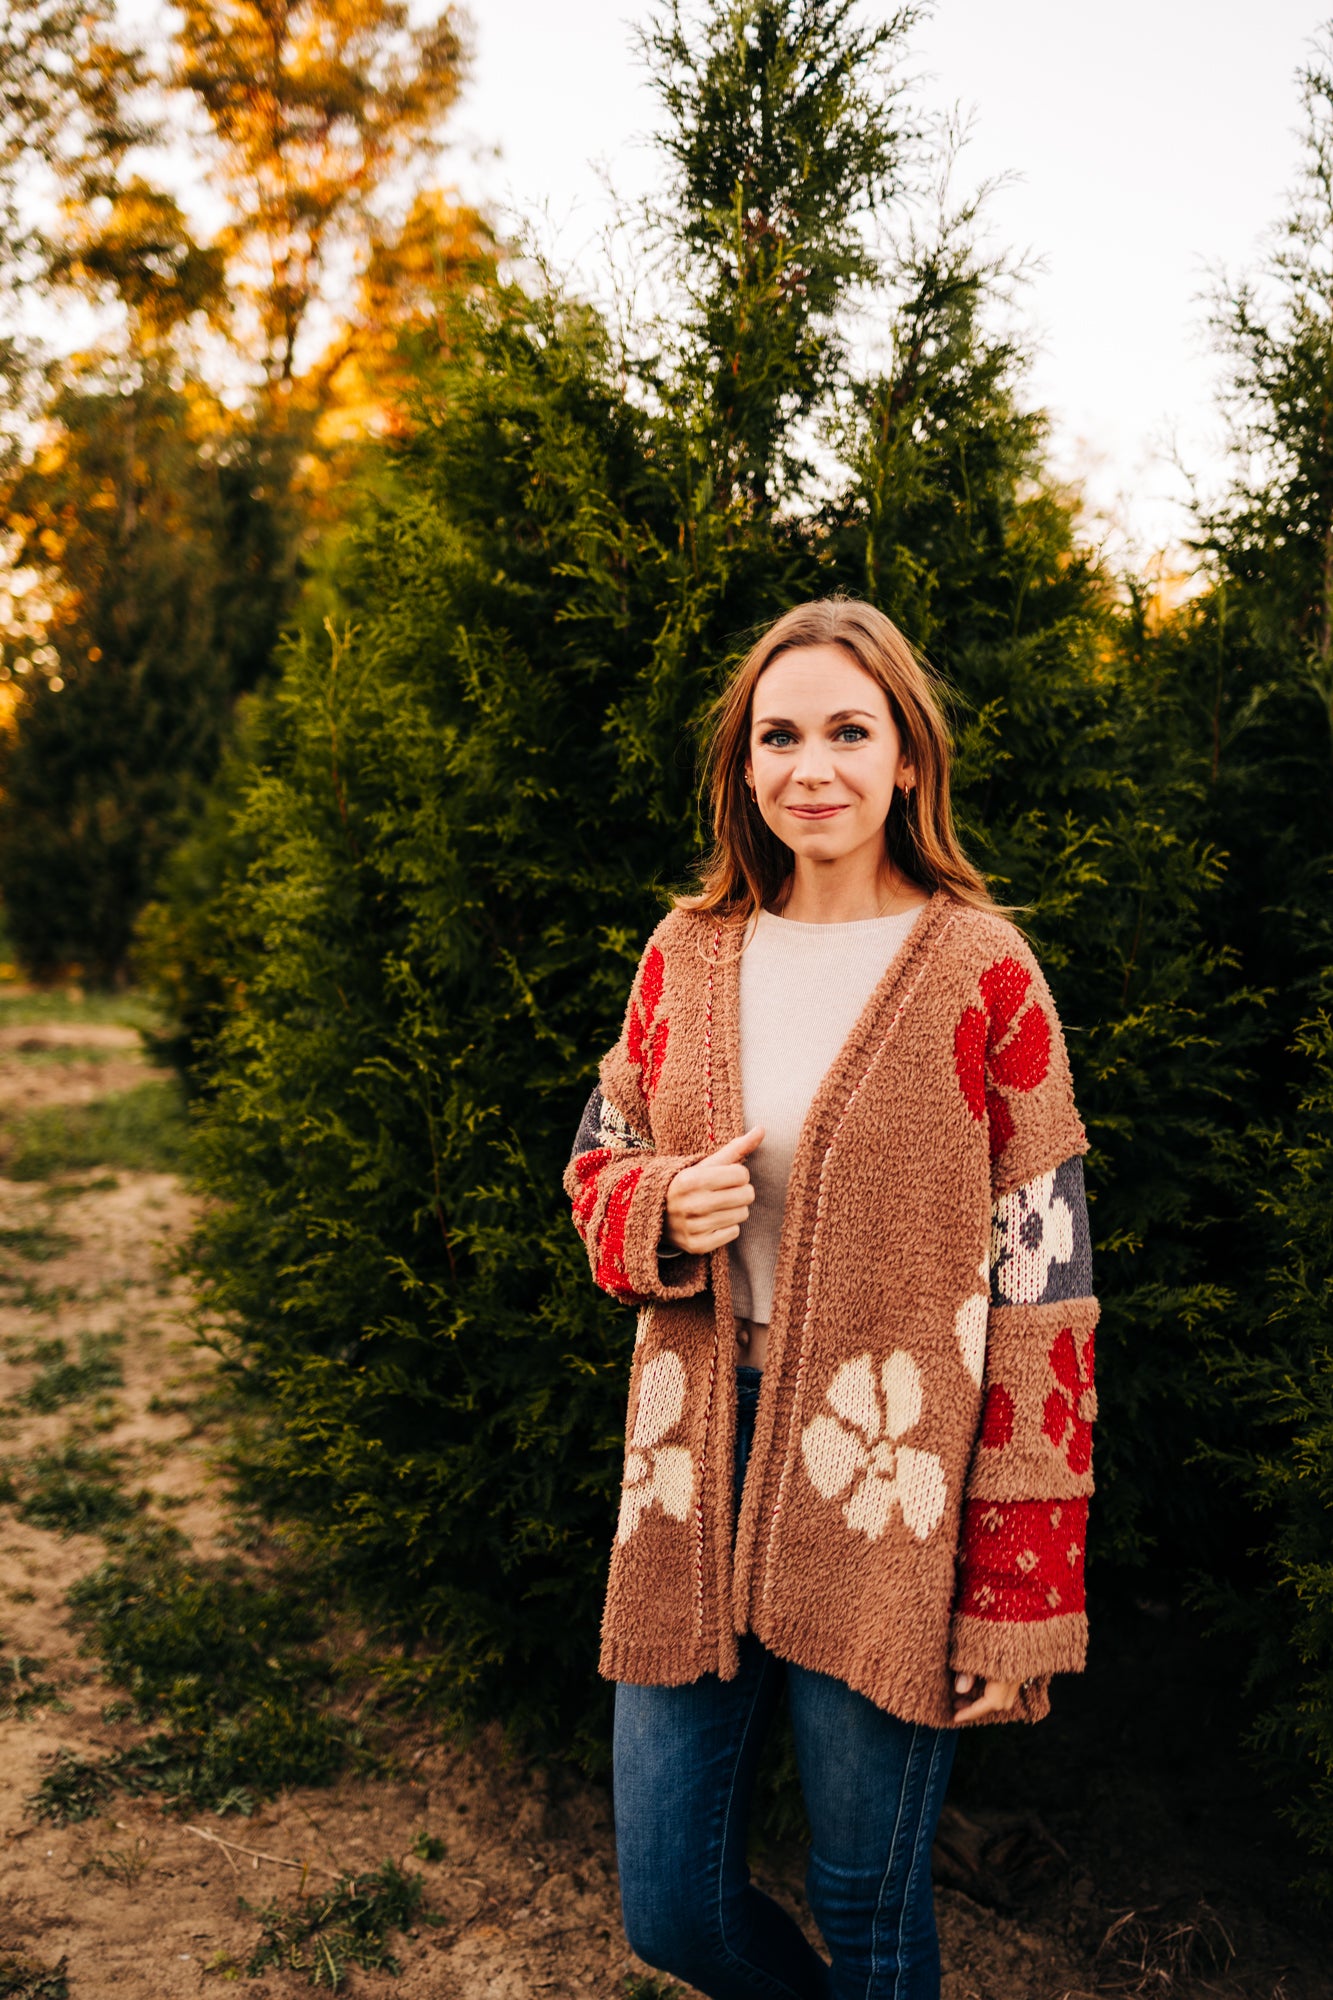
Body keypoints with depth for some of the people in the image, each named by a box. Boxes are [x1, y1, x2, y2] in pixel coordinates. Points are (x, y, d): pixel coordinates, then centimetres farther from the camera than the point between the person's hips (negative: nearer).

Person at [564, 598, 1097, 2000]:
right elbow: (597, 1165, 15)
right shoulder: (686, 953, 4)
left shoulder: (981, 973, -7)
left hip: (890, 1494, -3)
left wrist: (1025, 1597, -8)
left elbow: (1041, 1285, -6)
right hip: (695, 1468, 4)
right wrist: (663, 1214, -10)